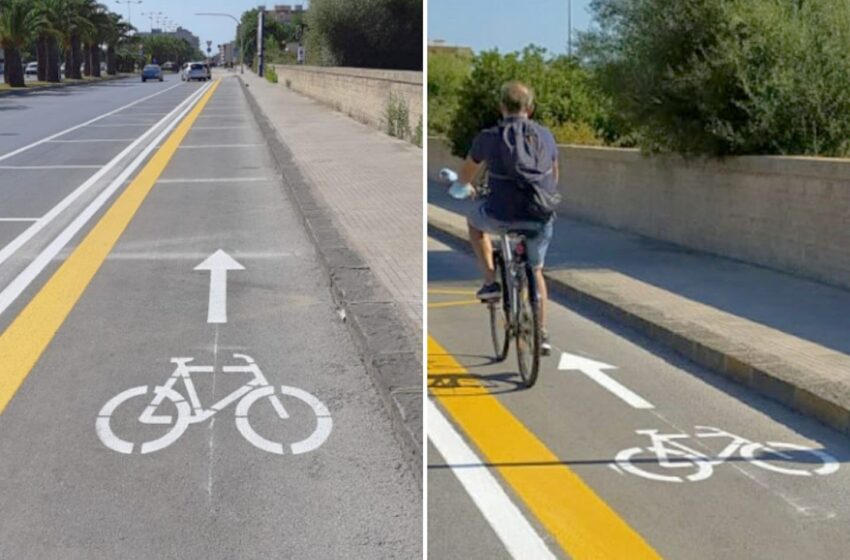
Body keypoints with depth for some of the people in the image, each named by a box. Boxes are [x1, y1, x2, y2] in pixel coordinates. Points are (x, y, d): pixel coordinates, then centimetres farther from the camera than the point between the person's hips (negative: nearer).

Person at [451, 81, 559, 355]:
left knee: (474, 220, 31)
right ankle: (542, 335, 25)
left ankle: (491, 282, 22)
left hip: (502, 217, -3)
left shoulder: (488, 137, -1)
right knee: (535, 271, 25)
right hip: (540, 219, 3)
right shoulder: (545, 136, 7)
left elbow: (464, 177, 14)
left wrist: (467, 186, 38)